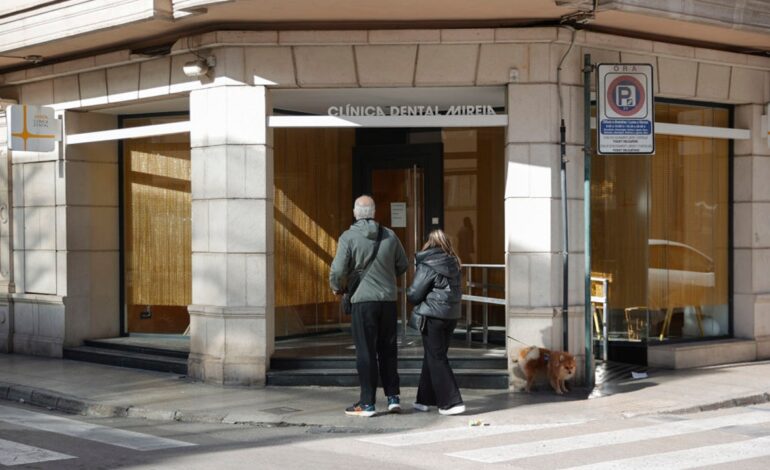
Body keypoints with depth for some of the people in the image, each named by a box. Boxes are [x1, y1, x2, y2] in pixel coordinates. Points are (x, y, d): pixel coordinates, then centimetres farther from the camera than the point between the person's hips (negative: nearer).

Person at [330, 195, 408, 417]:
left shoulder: (348, 237, -8)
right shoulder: (389, 236, 4)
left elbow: (338, 270, -12)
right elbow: (403, 266, 11)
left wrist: (337, 287, 9)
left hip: (363, 300, -3)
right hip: (388, 299, 4)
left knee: (366, 352, 2)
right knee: (388, 350, 14)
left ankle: (367, 403, 4)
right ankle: (393, 397, 14)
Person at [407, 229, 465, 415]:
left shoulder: (428, 266, -13)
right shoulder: (453, 264, 7)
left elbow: (414, 293, -11)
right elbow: (456, 290, 11)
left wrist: (410, 296, 9)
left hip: (433, 316, -7)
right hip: (452, 314, 7)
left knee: (436, 359, 0)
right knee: (432, 356, 16)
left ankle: (451, 402, -6)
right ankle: (425, 399, 23)